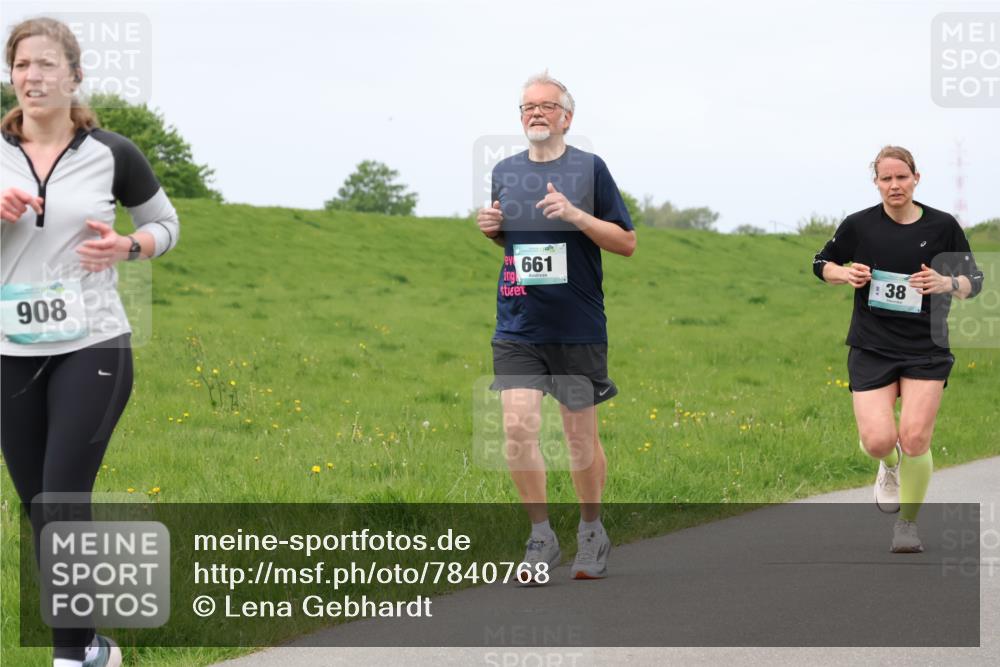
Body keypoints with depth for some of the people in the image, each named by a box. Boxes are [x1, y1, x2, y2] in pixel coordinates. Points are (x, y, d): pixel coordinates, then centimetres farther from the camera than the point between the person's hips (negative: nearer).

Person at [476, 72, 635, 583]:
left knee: (581, 435, 6)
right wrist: (491, 229, 3)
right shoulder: (504, 172, 11)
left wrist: (576, 214, -16)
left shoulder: (589, 168, -1)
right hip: (517, 326, 3)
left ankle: (591, 531, 26)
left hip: (578, 328, -3)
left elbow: (627, 243, -2)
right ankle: (542, 538, 2)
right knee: (518, 428, -10)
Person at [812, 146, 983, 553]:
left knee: (914, 439, -11)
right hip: (872, 348, 0)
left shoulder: (943, 226, -3)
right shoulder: (859, 225, -2)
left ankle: (908, 523, 12)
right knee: (878, 441, -12)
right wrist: (845, 274, -9)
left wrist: (946, 283, -17)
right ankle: (890, 467, 28)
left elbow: (974, 282, 5)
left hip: (927, 350, 0)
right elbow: (822, 264, 13)